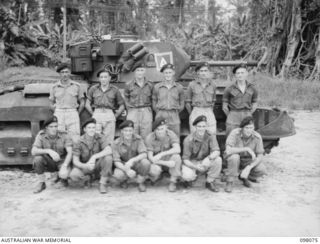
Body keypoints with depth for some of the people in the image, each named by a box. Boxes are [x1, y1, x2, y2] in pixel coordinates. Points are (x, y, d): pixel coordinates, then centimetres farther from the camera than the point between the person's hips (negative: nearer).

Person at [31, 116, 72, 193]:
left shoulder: (64, 135, -15)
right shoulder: (41, 135, -12)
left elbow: (70, 152, -23)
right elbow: (33, 151, -25)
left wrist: (64, 166, -39)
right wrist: (48, 151, -41)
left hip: (62, 161, -1)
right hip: (49, 163, 1)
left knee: (64, 174, -32)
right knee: (37, 158, -30)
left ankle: (61, 176, 10)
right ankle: (41, 183, -9)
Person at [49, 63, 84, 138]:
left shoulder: (76, 86, 6)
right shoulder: (55, 87, 7)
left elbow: (82, 103, 12)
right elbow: (52, 104, 16)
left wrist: (77, 114, 7)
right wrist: (58, 114, 7)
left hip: (73, 114, 0)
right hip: (59, 115, 1)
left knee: (75, 140, -7)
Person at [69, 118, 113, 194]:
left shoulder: (100, 138, -14)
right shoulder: (79, 142, -12)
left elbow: (109, 150, -31)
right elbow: (75, 161, -15)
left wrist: (94, 157, -40)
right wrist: (86, 165, -35)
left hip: (98, 165, -1)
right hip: (85, 166, 1)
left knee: (108, 157, -32)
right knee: (73, 175, -30)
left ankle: (103, 183, -15)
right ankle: (89, 178, 7)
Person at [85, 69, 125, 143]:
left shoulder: (115, 90, 9)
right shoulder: (93, 89, 12)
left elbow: (122, 106, 11)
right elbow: (87, 104, 13)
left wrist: (115, 116, 4)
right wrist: (94, 114, 5)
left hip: (109, 115, 0)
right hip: (97, 114, 1)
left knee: (109, 140, -3)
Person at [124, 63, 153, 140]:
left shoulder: (150, 85, 5)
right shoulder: (128, 85, 3)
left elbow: (152, 99, 14)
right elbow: (126, 98, 13)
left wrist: (149, 108, 4)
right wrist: (129, 108, 6)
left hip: (146, 112, 1)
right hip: (133, 112, 0)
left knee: (146, 137, 1)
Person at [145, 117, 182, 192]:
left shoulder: (171, 134, -14)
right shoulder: (150, 138, -16)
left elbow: (177, 149, -30)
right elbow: (150, 157, -19)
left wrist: (161, 154, -40)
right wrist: (166, 163, -32)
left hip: (169, 160, 1)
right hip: (157, 163, -1)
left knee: (176, 157, -32)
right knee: (155, 169, -35)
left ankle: (173, 182, -13)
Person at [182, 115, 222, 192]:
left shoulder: (210, 136, -11)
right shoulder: (189, 140, -17)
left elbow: (217, 151, -23)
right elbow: (185, 159, -16)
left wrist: (209, 158, -45)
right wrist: (196, 167, -34)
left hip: (206, 162, 2)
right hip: (192, 163, -2)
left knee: (218, 160, -28)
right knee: (187, 176, -33)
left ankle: (210, 182, -5)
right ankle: (191, 178, 8)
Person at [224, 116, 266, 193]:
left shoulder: (257, 137, -18)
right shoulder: (235, 133, -25)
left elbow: (260, 156, -15)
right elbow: (228, 150, -37)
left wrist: (249, 167, -30)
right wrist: (247, 149, -37)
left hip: (248, 161, 3)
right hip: (233, 158, -2)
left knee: (262, 170, -23)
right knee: (234, 156, -37)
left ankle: (244, 177, 9)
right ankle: (229, 183, -17)